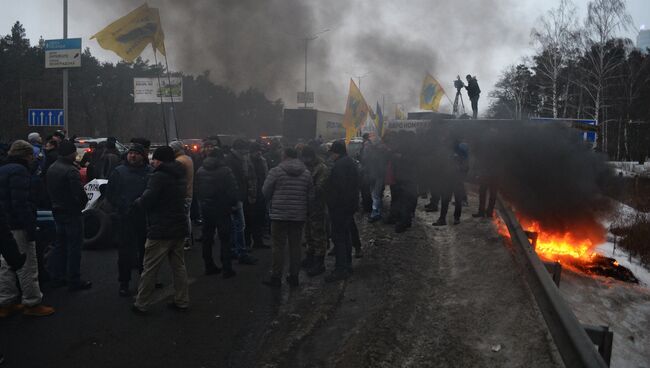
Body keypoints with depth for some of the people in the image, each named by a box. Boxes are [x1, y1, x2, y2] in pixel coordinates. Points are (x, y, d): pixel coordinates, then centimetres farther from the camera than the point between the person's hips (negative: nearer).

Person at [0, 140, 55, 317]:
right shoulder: (19, 171, -16)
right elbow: (21, 203, -23)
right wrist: (30, 227, -21)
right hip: (18, 227, -10)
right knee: (27, 266, -3)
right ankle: (32, 303, 3)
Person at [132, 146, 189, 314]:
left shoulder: (159, 176, -14)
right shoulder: (180, 176, 13)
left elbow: (146, 201, -19)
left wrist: (137, 201, 4)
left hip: (161, 231, -8)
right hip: (179, 228, 8)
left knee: (150, 269, 2)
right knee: (179, 266, 14)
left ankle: (141, 305, 11)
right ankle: (182, 302, 19)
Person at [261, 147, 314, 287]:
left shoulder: (276, 171, -8)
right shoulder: (306, 173, 4)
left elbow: (265, 192, -2)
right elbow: (311, 196, 5)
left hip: (279, 214, -3)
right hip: (299, 215, 4)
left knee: (278, 246, 2)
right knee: (295, 246, 10)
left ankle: (276, 277, 6)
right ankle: (294, 276, 16)